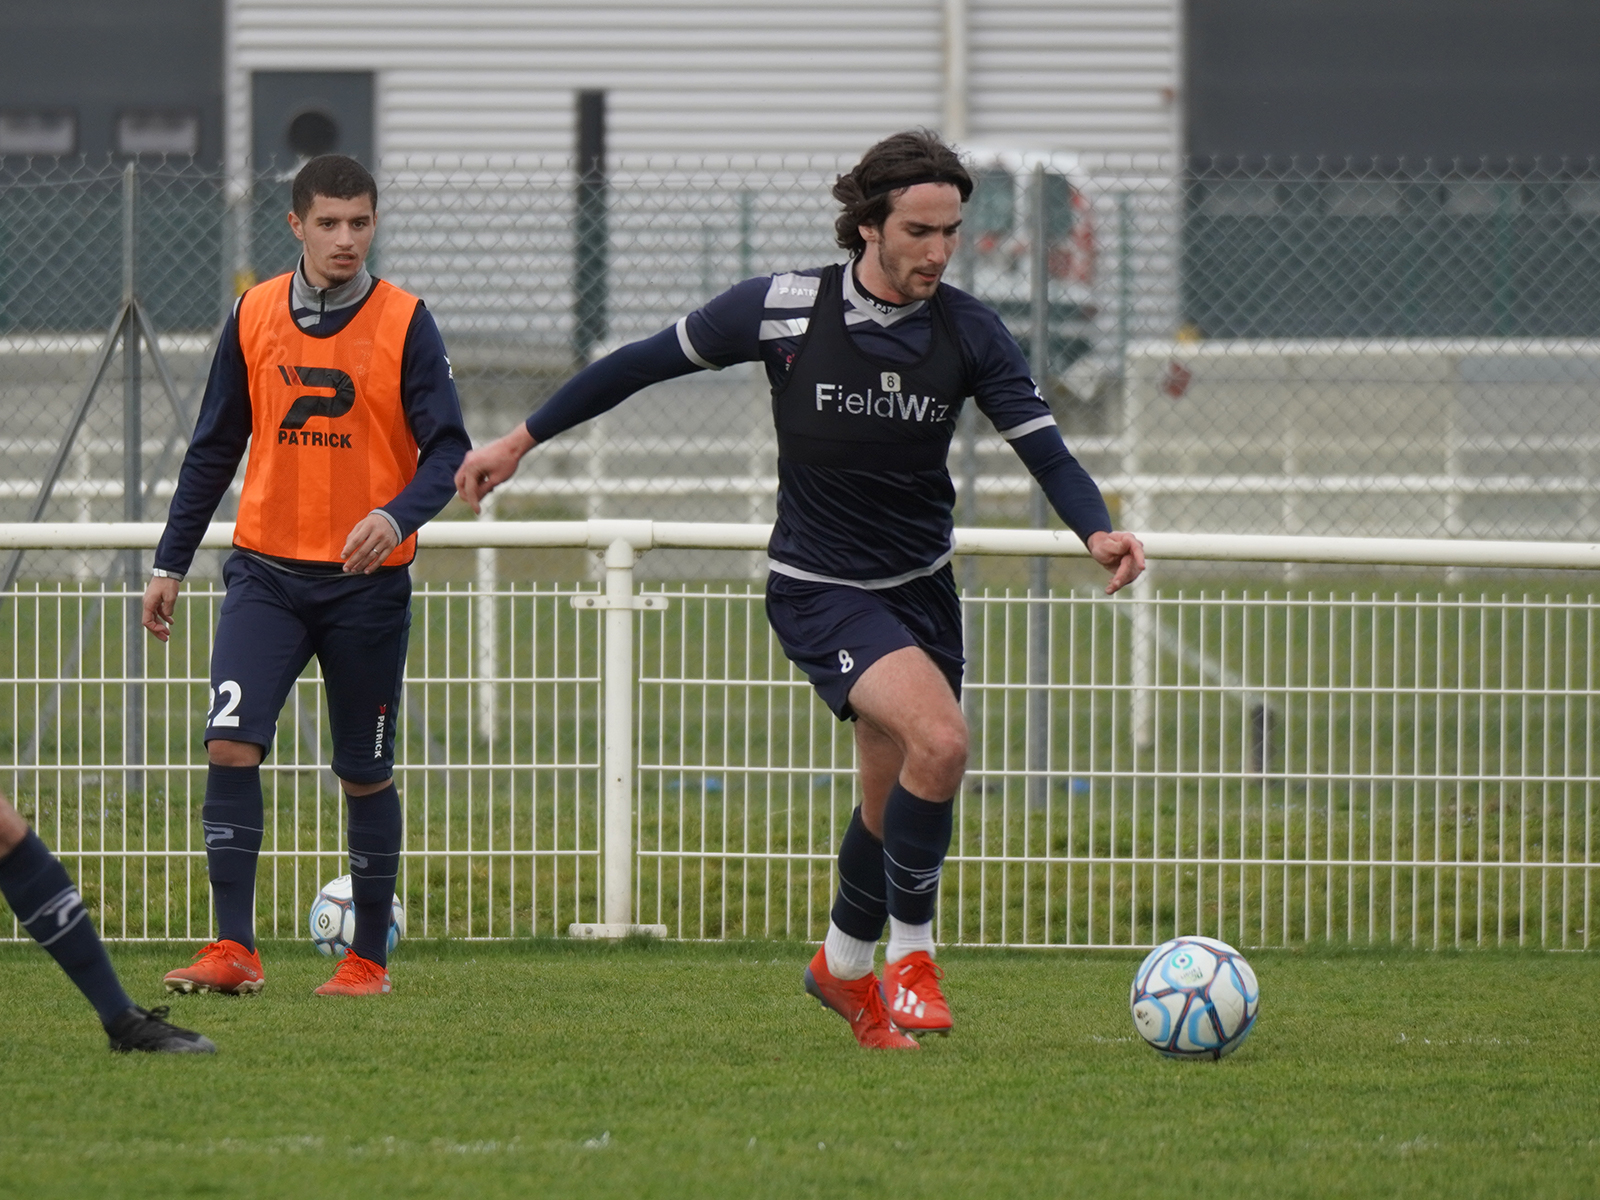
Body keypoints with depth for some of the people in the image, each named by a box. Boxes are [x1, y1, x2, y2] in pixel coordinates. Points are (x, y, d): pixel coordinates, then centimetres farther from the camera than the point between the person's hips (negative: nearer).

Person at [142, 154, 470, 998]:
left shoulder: (405, 324, -4)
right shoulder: (254, 317, 4)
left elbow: (446, 451, -7)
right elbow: (214, 448, 12)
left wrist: (397, 515, -27)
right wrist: (171, 563, 11)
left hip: (367, 580, -1)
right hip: (268, 571, 1)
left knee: (365, 772, 7)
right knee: (231, 743, -15)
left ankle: (368, 958, 20)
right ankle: (233, 951, -14)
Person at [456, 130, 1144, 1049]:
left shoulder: (970, 333, -8)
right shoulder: (783, 310, -15)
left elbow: (1044, 447, -10)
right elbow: (646, 363, -4)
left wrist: (1097, 529, -31)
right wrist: (524, 439, 0)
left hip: (923, 588, 4)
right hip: (820, 589, -4)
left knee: (895, 799, 11)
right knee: (940, 739, -25)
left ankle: (845, 967, 38)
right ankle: (910, 952, -8)